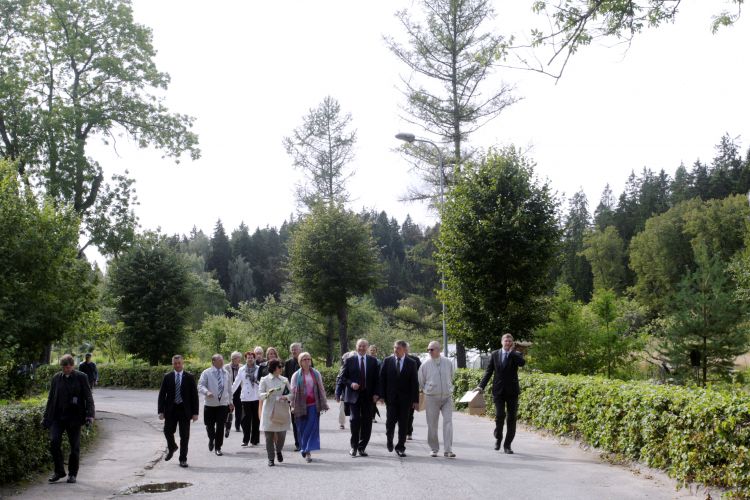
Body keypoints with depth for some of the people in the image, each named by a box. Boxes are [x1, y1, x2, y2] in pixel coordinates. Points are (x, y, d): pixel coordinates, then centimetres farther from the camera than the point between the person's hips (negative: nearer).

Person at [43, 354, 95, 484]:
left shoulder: (81, 377, -1)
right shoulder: (56, 378, 8)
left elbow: (88, 397, -3)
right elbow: (51, 398, 15)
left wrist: (90, 415, -14)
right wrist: (46, 417, 13)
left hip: (74, 418, -2)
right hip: (57, 417, 3)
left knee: (74, 447, 3)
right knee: (54, 442, -9)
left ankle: (72, 474, 18)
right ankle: (59, 471, 8)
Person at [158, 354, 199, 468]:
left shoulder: (189, 377, 0)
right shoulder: (167, 377, 3)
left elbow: (194, 395, 0)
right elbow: (162, 395, 3)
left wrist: (195, 412, -5)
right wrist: (161, 411, -5)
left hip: (184, 410, -1)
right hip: (171, 409, 1)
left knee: (184, 436, 1)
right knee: (168, 431, 1)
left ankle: (183, 459, 12)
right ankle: (172, 448, 33)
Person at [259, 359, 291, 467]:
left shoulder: (284, 380, 10)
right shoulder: (264, 380, 1)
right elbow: (260, 395, -4)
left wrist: (286, 397, -11)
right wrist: (267, 393, -24)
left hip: (282, 410, 2)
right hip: (269, 411, -2)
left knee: (282, 434, 0)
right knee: (269, 436, 0)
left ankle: (279, 451, 30)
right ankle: (270, 458, 12)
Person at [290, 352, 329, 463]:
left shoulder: (316, 374, 8)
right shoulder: (296, 375, 2)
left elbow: (321, 389, 9)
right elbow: (293, 391, 2)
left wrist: (324, 404, 6)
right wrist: (293, 406, -2)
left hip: (313, 404, 1)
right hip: (301, 405, -1)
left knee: (312, 427, -6)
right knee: (302, 428, 4)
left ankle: (307, 450, -3)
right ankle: (305, 450, 17)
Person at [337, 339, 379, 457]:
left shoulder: (373, 361, 7)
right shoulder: (349, 360, 3)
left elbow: (376, 378, 8)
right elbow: (342, 377, 4)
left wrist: (375, 393, -2)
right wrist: (351, 383, -13)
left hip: (368, 395, 2)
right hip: (354, 395, -2)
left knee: (367, 422, 2)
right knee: (354, 420, -5)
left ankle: (362, 447, 12)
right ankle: (353, 446, 10)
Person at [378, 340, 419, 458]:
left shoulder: (411, 363, 1)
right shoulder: (387, 361, 3)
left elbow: (414, 383, 0)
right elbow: (382, 379, 3)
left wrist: (415, 400, -5)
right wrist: (381, 395, -6)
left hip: (405, 398, 0)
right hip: (391, 397, 0)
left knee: (403, 424, 3)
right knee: (390, 421, -2)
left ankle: (401, 447, 13)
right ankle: (389, 439, 26)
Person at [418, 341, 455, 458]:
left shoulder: (448, 363, 3)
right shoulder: (425, 365, -2)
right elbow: (421, 382, 10)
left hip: (447, 397, 1)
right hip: (431, 398, 0)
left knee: (448, 422, -9)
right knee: (432, 425, 4)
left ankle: (448, 450, -10)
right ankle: (434, 449, 18)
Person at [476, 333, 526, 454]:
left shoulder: (516, 355, 3)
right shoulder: (494, 354, 7)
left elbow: (522, 363, -20)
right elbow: (488, 371, 8)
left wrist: (511, 352, -13)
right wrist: (481, 386, 0)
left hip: (512, 391, 0)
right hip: (498, 390, 0)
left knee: (512, 418, 2)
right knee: (499, 415, -12)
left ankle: (507, 445, 12)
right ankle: (498, 437, 15)